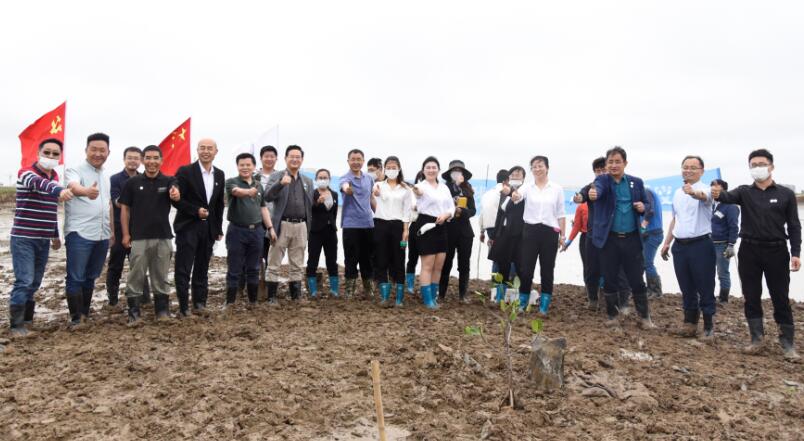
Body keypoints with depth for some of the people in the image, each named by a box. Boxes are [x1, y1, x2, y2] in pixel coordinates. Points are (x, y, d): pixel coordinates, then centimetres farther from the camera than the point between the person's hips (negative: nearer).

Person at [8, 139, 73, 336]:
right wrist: (59, 190, -59)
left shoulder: (55, 177, 11)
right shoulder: (26, 172, -12)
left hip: (44, 240, 7)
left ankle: (27, 319, 22)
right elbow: (39, 183, -38)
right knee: (24, 281, -9)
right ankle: (16, 324, 2)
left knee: (35, 282, 11)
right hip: (23, 238, -7)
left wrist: (55, 235, 23)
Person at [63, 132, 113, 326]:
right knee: (76, 279, 0)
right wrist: (86, 191, -54)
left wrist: (112, 229, 21)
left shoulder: (106, 175, 14)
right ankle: (75, 318, 8)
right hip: (79, 234, -6)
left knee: (91, 278, 15)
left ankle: (86, 314, 25)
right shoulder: (75, 170, -8)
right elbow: (73, 187, -31)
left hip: (102, 235, 7)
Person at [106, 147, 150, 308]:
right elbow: (117, 202, -13)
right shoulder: (115, 179, -2)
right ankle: (112, 298, 18)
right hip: (119, 229, -2)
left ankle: (143, 297, 13)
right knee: (115, 265, 7)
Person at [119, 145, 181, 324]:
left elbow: (176, 195, -22)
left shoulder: (168, 181, 0)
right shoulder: (132, 182, 1)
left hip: (163, 236, 1)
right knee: (136, 277, 2)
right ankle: (134, 312, 11)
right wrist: (126, 234, -3)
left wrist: (175, 194, -47)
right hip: (139, 237, -1)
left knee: (161, 277, 11)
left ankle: (162, 309, 23)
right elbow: (125, 209, 4)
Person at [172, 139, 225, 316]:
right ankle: (183, 306, 5)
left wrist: (219, 228, 12)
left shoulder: (219, 175, 9)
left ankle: (199, 303, 21)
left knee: (202, 269, 12)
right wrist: (196, 211, -17)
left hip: (209, 228, 5)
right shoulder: (185, 171, -6)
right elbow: (176, 200, -8)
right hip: (188, 227, -5)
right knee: (183, 269, -2)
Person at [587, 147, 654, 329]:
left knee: (637, 280, 6)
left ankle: (645, 316, 22)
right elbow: (598, 189, -26)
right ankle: (612, 315, 23)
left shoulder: (636, 182, 6)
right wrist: (593, 193, -50)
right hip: (609, 239, -1)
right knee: (610, 280, 7)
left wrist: (643, 207, -7)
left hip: (632, 239, 1)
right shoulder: (603, 179, -2)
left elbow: (646, 204, 17)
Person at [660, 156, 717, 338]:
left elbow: (703, 196, -35)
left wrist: (694, 193, -58)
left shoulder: (704, 189, -9)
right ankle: (690, 322, 24)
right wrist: (667, 242, 19)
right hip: (679, 246, 6)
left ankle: (709, 325, 14)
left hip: (700, 245, -6)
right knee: (686, 288, 13)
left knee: (705, 288, 2)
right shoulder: (677, 192, 13)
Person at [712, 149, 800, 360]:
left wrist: (795, 253, -7)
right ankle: (757, 338, 19)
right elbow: (729, 197, -18)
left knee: (780, 298, 3)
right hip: (749, 251, 1)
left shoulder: (786, 194, 3)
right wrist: (718, 194, -43)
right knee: (751, 297, 7)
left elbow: (794, 226, 3)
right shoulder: (745, 192, 5)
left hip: (776, 251, -1)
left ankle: (787, 342, 12)